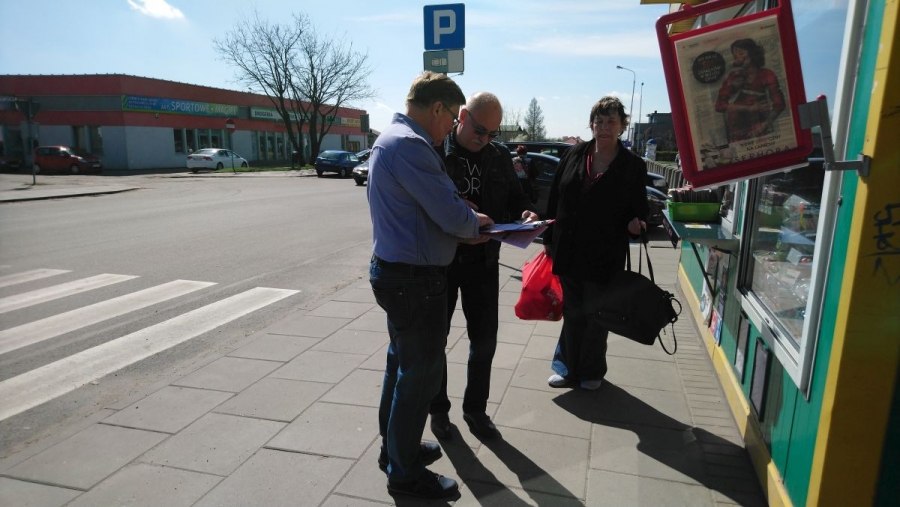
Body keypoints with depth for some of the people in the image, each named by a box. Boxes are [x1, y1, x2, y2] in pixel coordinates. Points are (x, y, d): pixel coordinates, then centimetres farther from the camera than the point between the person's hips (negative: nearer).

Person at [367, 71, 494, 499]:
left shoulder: (392, 137, 13)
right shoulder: (410, 144, -21)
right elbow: (451, 214, -23)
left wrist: (464, 226, 6)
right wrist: (475, 223, -1)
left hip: (394, 270, 11)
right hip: (416, 279, -11)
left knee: (402, 363, 21)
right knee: (421, 373, 3)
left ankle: (395, 447, 39)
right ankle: (405, 474, 20)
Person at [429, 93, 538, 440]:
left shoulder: (500, 156, 4)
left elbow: (515, 197, 11)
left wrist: (526, 213, -12)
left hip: (483, 261, 4)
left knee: (484, 339, 12)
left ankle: (475, 408, 32)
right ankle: (438, 408, 32)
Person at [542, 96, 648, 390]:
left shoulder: (633, 166, -3)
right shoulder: (575, 155, 3)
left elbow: (638, 209, 2)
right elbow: (555, 200, 5)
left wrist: (635, 224, -21)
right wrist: (549, 240, 5)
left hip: (605, 256, -2)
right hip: (568, 252, 3)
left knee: (595, 316, 9)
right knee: (572, 313, 14)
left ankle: (591, 371, 30)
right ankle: (570, 368, 31)